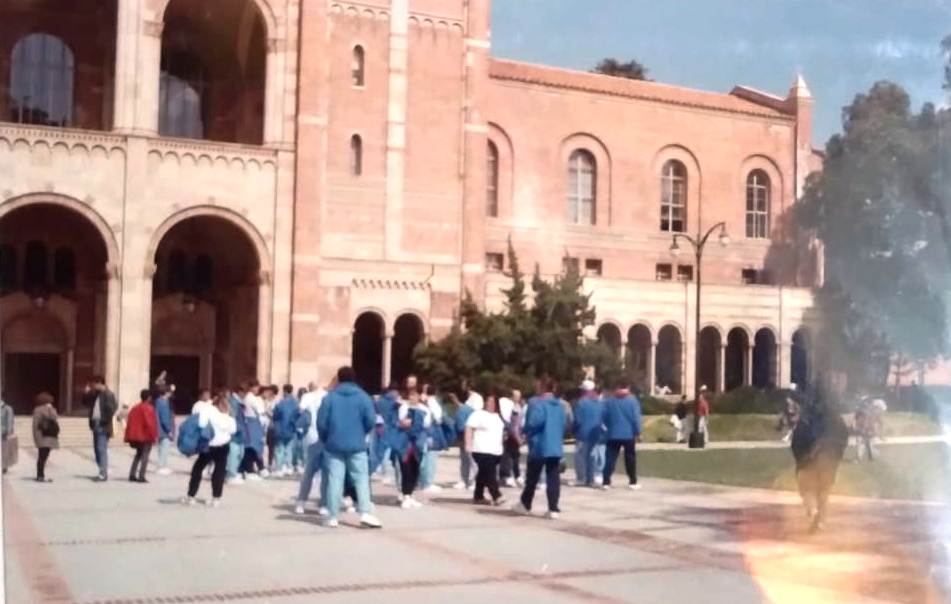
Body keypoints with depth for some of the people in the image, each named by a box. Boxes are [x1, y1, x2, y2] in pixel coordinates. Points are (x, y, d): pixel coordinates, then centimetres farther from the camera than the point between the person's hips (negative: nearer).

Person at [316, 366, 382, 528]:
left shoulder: (330, 397, 0)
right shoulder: (363, 396, 1)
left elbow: (321, 422, -3)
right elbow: (371, 421, -4)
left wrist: (325, 439, 14)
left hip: (334, 445, 0)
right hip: (356, 445, 0)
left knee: (334, 480, 3)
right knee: (361, 478, 3)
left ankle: (332, 517, 3)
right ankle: (365, 513, -9)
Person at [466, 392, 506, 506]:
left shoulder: (498, 416, 17)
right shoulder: (478, 414, -5)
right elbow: (469, 428, -12)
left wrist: (501, 446, 23)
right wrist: (468, 444, -21)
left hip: (495, 451, 7)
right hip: (482, 450, -7)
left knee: (483, 474, 12)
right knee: (490, 474, -13)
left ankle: (478, 496, 18)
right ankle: (496, 497, -18)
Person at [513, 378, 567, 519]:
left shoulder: (537, 403, -11)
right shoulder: (559, 405, 12)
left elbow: (534, 422, -22)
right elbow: (565, 424, 13)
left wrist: (527, 433, -5)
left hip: (539, 447, -5)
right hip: (556, 447, 5)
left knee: (532, 477, 9)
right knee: (553, 478, 3)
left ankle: (525, 504, 24)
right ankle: (553, 509, -3)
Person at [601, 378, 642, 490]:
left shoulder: (609, 401, 1)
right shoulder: (632, 400, -6)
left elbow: (604, 418, 4)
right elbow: (636, 418, -10)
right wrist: (638, 431, 0)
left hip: (613, 435, 2)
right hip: (629, 434, -2)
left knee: (610, 458, 4)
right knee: (630, 458, 9)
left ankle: (606, 482, -1)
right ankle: (632, 482, 11)